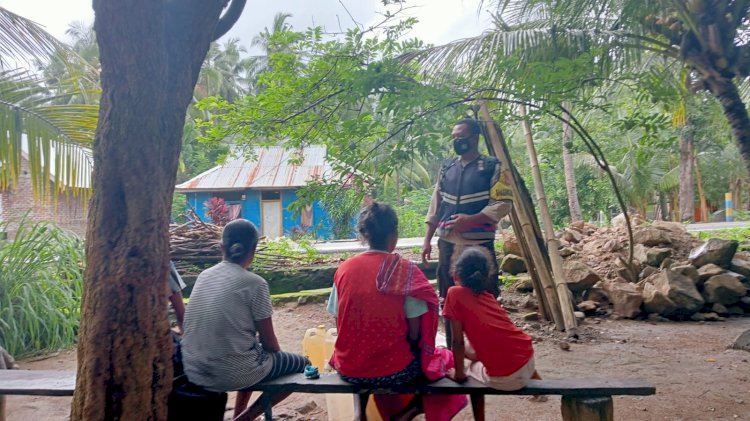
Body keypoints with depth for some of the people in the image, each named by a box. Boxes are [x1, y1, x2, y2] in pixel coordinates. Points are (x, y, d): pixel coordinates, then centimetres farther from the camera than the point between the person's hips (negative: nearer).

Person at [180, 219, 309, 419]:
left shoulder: (203, 276, 4)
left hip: (194, 371, 6)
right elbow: (269, 342, -6)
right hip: (232, 373, -6)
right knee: (302, 363, 15)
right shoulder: (255, 283, -13)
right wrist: (277, 351, 16)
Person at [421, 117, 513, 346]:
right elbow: (435, 206, 14)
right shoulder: (446, 167, 12)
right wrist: (427, 239, 9)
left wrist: (471, 220, -19)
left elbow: (503, 203, -9)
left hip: (479, 244, -5)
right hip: (447, 243, 5)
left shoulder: (492, 167, -2)